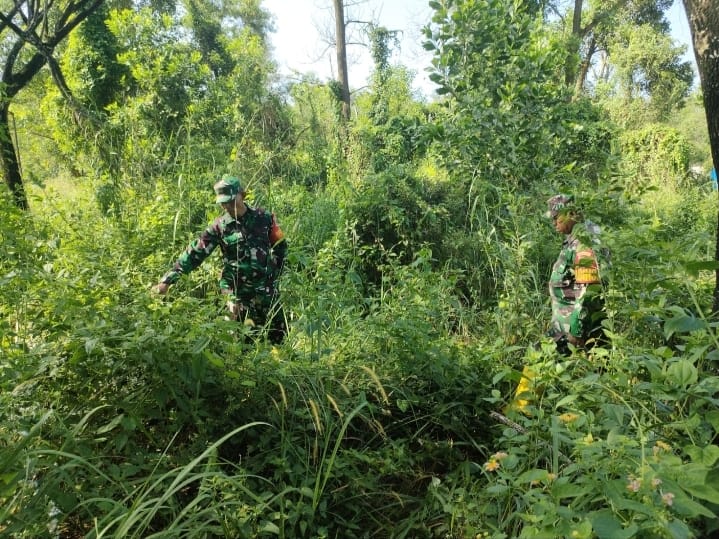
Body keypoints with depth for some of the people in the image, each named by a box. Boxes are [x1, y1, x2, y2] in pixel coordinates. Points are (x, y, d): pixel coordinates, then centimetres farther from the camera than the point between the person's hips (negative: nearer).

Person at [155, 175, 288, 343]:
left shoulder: (263, 218, -1)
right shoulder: (219, 226, -4)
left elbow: (281, 246, 11)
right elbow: (195, 253, -8)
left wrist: (274, 272, 6)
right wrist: (168, 280, -15)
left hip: (266, 288, 2)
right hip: (237, 291, -1)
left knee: (279, 333, 10)